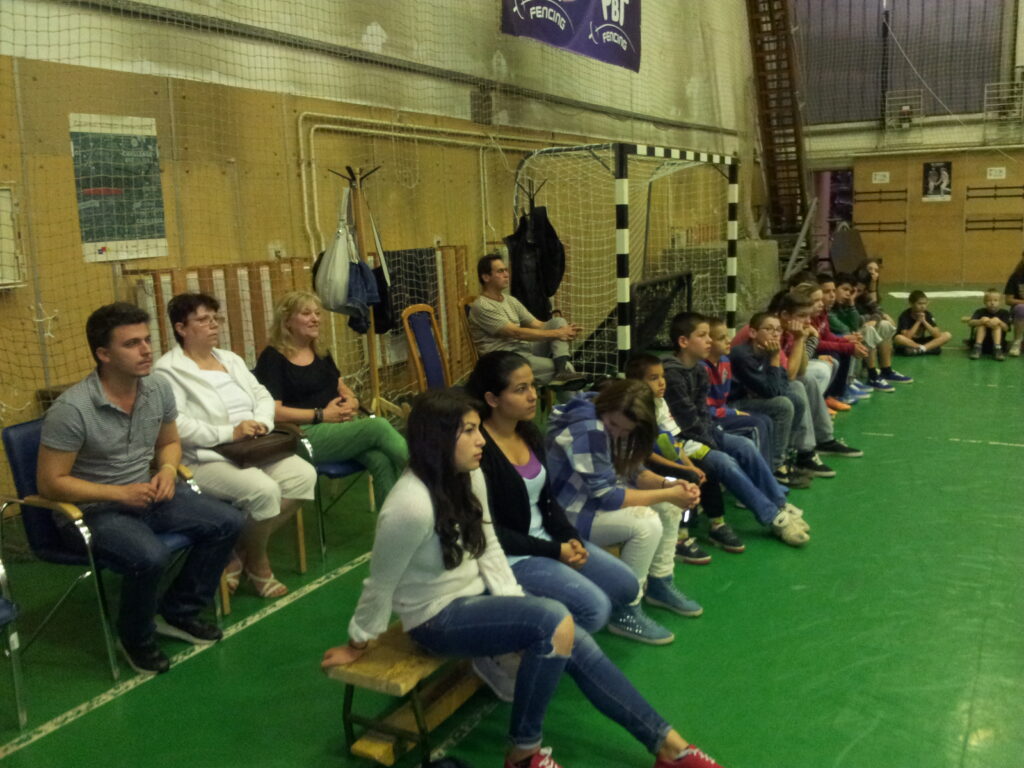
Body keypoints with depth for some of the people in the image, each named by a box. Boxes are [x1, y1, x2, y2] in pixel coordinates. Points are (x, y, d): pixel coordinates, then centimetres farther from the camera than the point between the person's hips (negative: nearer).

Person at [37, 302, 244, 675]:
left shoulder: (159, 388, -3)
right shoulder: (71, 409, -23)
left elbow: (169, 442, 14)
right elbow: (50, 483, -18)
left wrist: (167, 470, -8)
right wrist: (120, 493, -23)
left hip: (146, 496, 7)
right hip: (91, 509, -7)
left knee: (227, 522, -6)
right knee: (150, 557, -33)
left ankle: (177, 612, 12)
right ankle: (136, 637, -1)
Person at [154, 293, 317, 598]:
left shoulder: (230, 359, 18)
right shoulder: (168, 370, -6)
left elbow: (263, 395, 16)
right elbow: (177, 425, -18)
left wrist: (261, 421, -7)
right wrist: (229, 433, -21)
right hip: (206, 459, -7)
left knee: (304, 475, -16)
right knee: (264, 490, -32)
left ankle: (243, 549, -2)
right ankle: (257, 562, -2)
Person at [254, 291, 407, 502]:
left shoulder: (321, 352, 20)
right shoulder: (273, 358, -3)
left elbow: (343, 389, 25)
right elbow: (273, 411, -13)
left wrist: (352, 402, 0)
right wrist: (321, 415, -15)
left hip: (342, 424, 7)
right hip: (306, 434, -7)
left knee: (382, 462, -27)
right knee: (378, 426, -28)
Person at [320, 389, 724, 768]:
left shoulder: (469, 476, -6)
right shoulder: (411, 506, -30)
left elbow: (489, 548, 4)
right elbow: (380, 585, -17)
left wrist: (516, 608, -4)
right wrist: (356, 645, -5)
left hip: (476, 595, 7)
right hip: (437, 616, -7)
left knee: (578, 645, -7)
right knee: (555, 621, -26)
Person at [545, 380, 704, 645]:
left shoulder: (617, 426, 0)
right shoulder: (587, 431, -28)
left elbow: (634, 472, 6)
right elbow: (606, 495, -27)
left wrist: (669, 484, -13)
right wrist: (667, 493, -23)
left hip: (597, 500, 10)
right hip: (568, 514, -10)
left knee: (670, 507, 6)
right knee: (646, 524, -26)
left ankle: (659, 585, 18)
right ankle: (625, 612, -13)